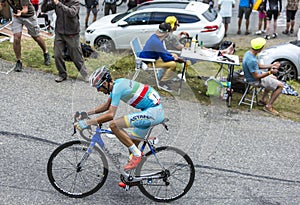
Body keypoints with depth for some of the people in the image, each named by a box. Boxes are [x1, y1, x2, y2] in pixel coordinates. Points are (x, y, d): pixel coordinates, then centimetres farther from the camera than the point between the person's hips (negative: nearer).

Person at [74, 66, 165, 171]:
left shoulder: (117, 87, -18)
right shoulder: (116, 83, 11)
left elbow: (110, 115, -24)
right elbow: (107, 105, 24)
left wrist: (88, 122, -22)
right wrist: (87, 113, 17)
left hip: (153, 112, -10)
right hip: (156, 111, 10)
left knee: (113, 124, -19)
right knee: (132, 144, 17)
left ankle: (137, 154, -8)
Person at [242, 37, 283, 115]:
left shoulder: (249, 53, -3)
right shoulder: (251, 60, -34)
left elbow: (258, 66, 11)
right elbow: (256, 77, -28)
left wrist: (271, 66, 9)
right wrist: (270, 72, -27)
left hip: (256, 73, 10)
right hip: (255, 80, -10)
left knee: (274, 78, 30)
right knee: (280, 85, -7)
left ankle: (263, 99, 33)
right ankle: (268, 106, 0)